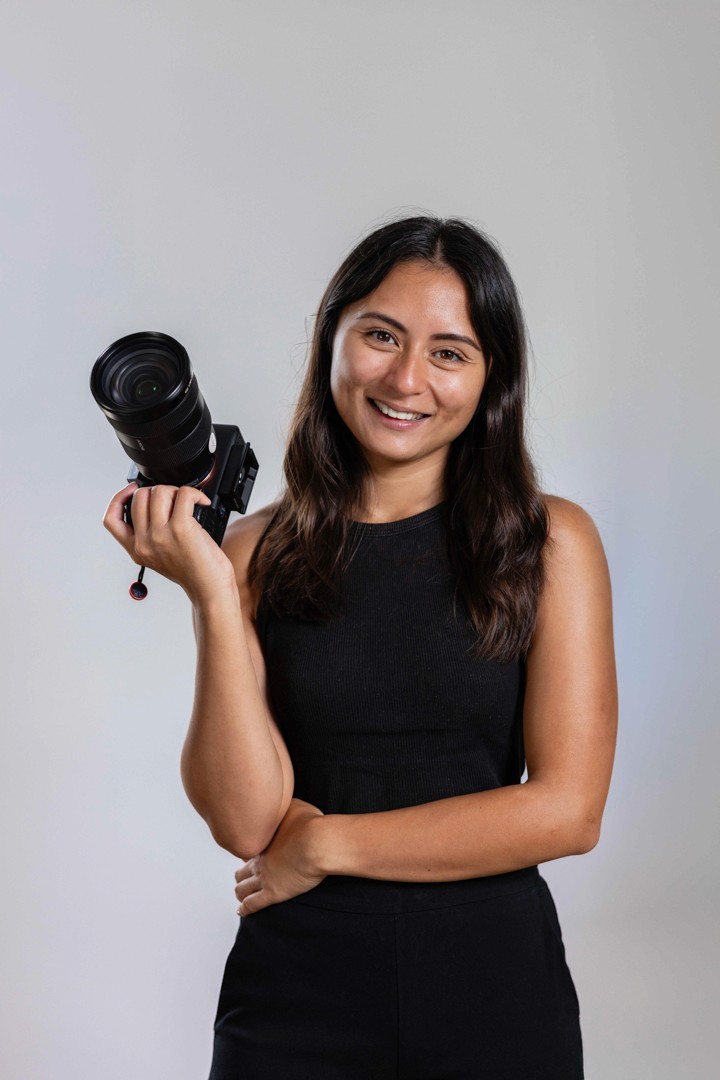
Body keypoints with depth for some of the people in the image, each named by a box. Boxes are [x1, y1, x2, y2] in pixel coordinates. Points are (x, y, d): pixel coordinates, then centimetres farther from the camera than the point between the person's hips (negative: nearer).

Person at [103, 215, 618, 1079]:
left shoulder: (551, 543, -4)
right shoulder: (256, 553, -2)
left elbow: (567, 810, -10)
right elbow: (245, 821, -10)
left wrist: (323, 843, -9)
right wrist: (211, 595, -19)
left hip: (495, 985, 0)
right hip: (298, 992, 0)